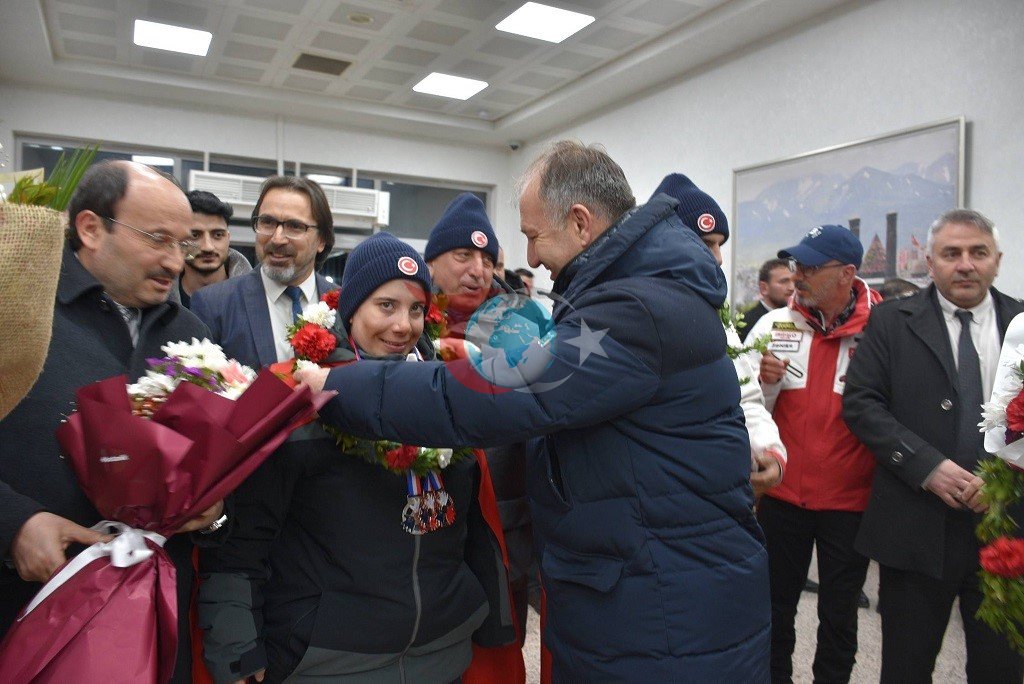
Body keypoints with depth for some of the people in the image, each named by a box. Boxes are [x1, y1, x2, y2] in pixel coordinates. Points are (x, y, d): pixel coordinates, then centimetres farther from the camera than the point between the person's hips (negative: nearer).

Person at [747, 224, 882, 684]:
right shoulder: (774, 325, -1)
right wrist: (765, 382, -15)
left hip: (850, 500, -2)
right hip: (781, 493, 2)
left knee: (839, 614, 16)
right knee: (776, 604, 17)